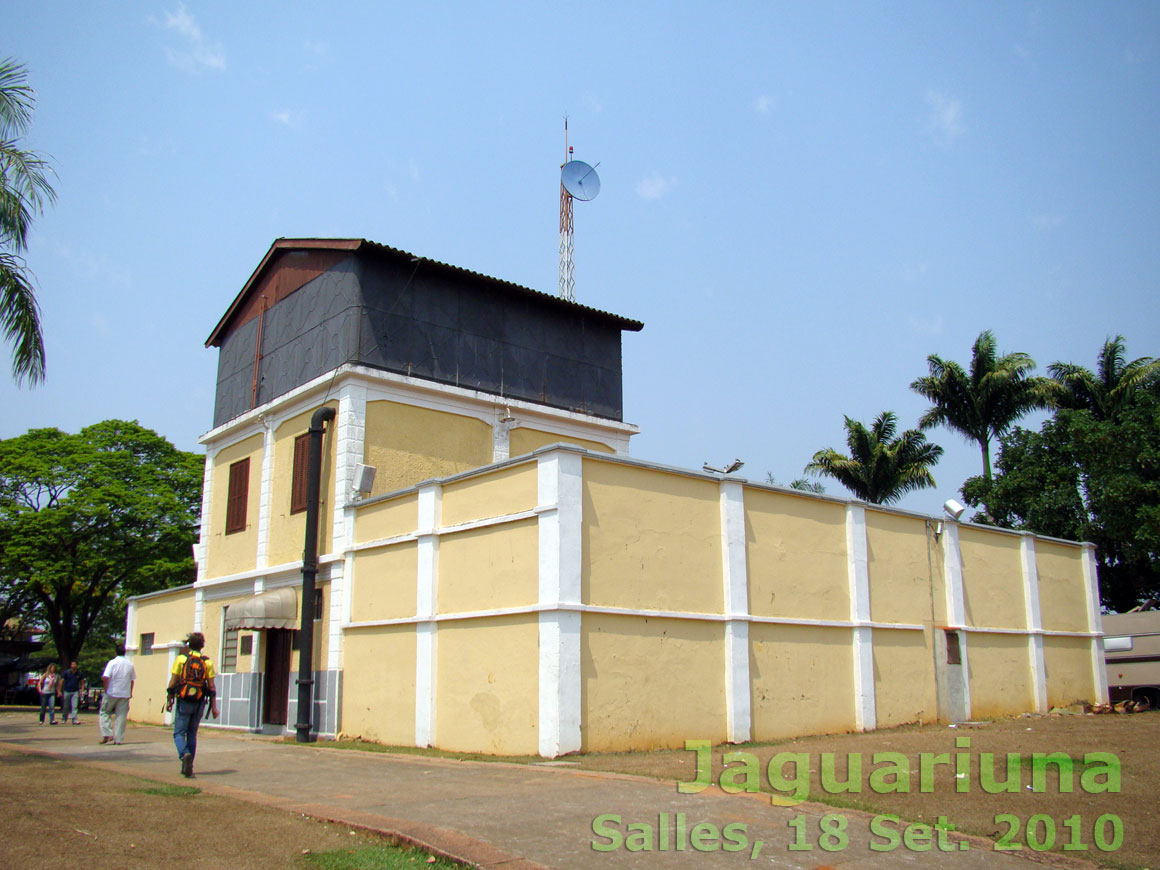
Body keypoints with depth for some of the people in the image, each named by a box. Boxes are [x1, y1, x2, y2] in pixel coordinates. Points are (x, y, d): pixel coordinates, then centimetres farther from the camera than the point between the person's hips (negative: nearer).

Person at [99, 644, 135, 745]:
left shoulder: (112, 662, -7)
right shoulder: (130, 664, 5)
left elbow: (105, 677, -16)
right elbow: (132, 680, 10)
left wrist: (106, 690, -5)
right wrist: (130, 693, 18)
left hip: (112, 693, -3)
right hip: (125, 694, 3)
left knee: (104, 712, 13)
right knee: (121, 716, 5)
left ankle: (107, 734, -1)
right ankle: (119, 739, 3)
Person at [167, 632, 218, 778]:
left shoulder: (181, 659, -2)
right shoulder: (207, 662, 2)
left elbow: (173, 682, -2)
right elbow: (211, 686, 1)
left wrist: (170, 700, 8)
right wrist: (214, 707, 5)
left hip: (184, 701, -2)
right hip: (199, 703, 2)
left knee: (179, 733, 2)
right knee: (192, 734, 14)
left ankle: (185, 755, -25)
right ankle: (187, 766, 15)